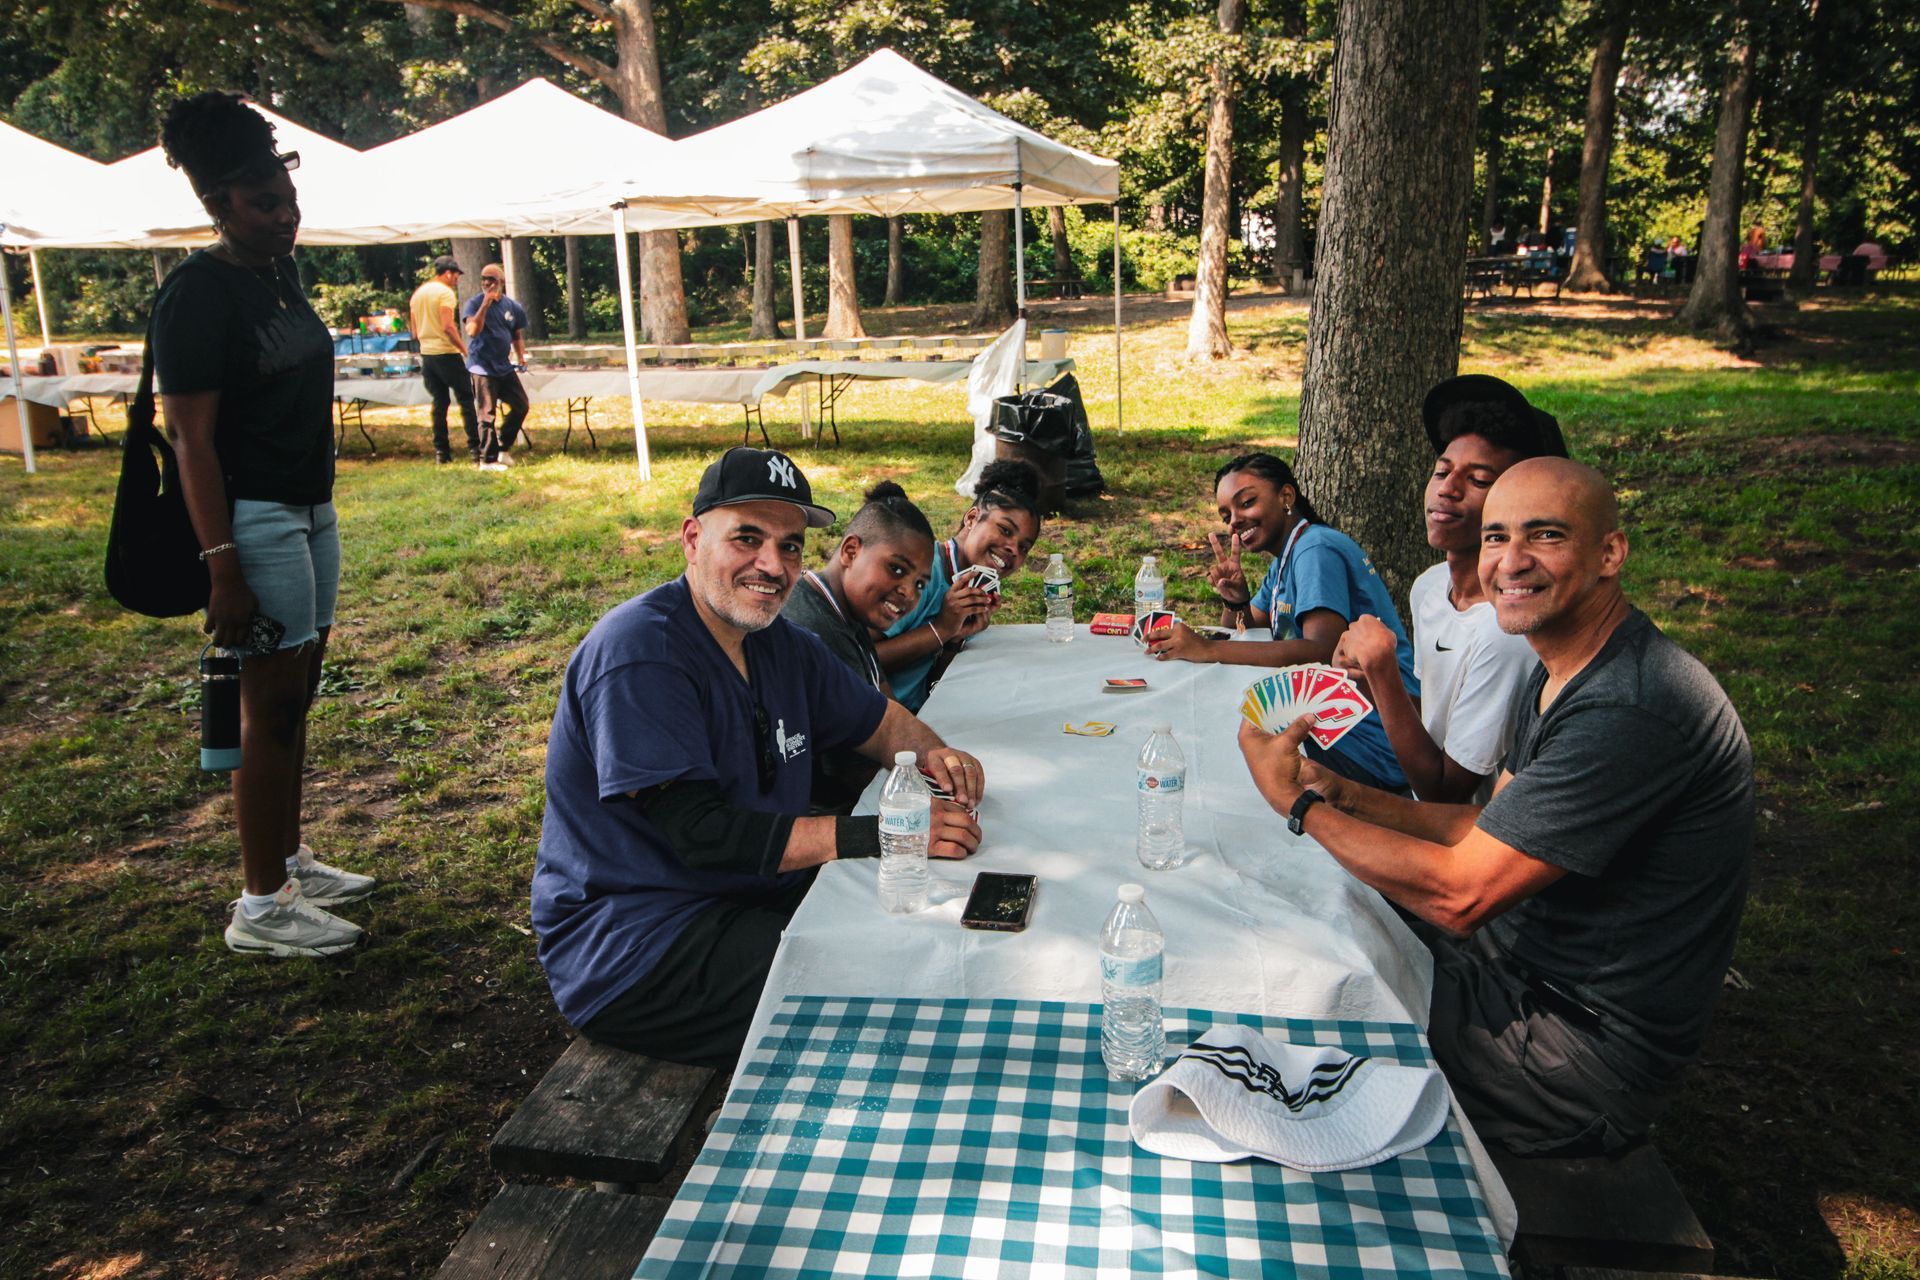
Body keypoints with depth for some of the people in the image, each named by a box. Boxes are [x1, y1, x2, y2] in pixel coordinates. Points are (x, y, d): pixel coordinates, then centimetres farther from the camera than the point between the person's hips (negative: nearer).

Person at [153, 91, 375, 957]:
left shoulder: (281, 272, 11)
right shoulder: (199, 293, -15)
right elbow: (191, 437, -19)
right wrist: (222, 568, -23)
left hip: (312, 509, 9)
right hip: (256, 520, -9)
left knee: (295, 693, 15)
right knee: (271, 705, -3)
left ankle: (290, 862, 28)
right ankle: (261, 906, 8)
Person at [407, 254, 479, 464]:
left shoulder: (417, 294, 15)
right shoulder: (445, 292, -10)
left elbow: (415, 332, 17)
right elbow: (448, 326, -20)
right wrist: (465, 350, -15)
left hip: (426, 354, 7)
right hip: (446, 353, -7)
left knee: (439, 402, 10)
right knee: (466, 399, -1)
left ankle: (441, 450, 8)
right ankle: (474, 447, -6)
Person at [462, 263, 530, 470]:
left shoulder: (513, 307, 6)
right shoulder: (475, 303, -8)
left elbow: (518, 336, 17)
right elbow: (472, 331, -24)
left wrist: (521, 358, 4)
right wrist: (485, 305, -27)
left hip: (505, 367, 6)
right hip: (483, 368, -6)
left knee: (520, 405, 9)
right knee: (488, 416, -5)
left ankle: (503, 448, 25)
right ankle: (488, 460, 4)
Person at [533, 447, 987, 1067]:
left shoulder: (777, 642, 9)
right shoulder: (641, 654, -19)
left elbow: (879, 718, 20)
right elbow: (698, 833, -26)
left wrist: (933, 754, -4)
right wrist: (880, 834, -28)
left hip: (759, 899, 9)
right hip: (633, 946, -9)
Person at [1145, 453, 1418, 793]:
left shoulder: (1317, 549, -16)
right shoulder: (1286, 560, 15)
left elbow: (1324, 651, -31)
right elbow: (1244, 631, 19)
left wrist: (1208, 649, -33)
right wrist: (1234, 600, -5)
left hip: (1369, 749, -9)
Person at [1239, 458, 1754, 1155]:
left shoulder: (1630, 710, -30)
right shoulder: (1562, 672, 4)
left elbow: (1459, 894, -29)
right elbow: (1495, 828, 9)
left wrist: (1296, 801, -18)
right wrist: (1344, 794, -5)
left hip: (1588, 1053, -9)